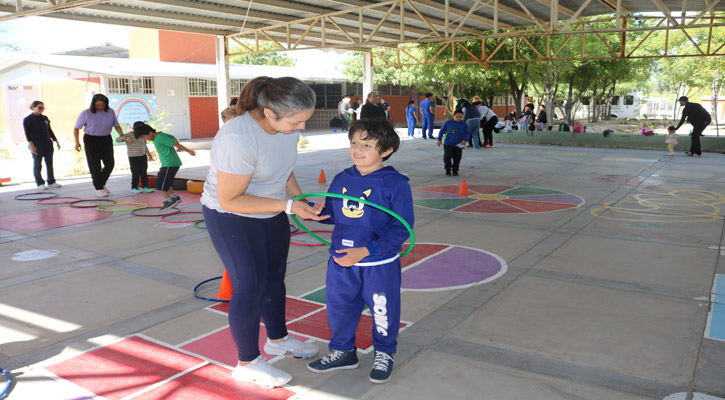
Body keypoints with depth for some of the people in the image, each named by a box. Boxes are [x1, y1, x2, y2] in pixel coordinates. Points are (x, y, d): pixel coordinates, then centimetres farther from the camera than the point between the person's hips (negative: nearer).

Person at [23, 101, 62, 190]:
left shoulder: (45, 118, 11)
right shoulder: (27, 119, -5)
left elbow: (50, 131, 18)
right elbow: (27, 134, -10)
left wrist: (56, 141, 16)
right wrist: (31, 145, -18)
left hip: (48, 144, 5)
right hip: (36, 146, -5)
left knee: (49, 163, 6)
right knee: (37, 164, 1)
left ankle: (51, 182, 15)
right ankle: (40, 183, 9)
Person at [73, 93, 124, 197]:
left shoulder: (110, 112, -2)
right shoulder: (86, 113, -9)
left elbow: (116, 125, 7)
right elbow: (76, 128, -3)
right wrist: (77, 142, -12)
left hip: (106, 140, 3)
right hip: (91, 140, -3)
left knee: (110, 164, 3)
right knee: (95, 165, -2)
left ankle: (101, 183, 25)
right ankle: (98, 188, 9)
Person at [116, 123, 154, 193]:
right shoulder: (128, 135, -10)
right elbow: (117, 139, -18)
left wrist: (149, 154, 25)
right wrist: (123, 137, -39)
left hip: (143, 156, 5)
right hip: (133, 157, -5)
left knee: (144, 172, 6)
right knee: (136, 173, -4)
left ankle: (145, 186, 14)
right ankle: (134, 187, 9)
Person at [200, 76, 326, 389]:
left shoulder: (288, 123, -11)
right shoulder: (239, 139, -35)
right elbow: (229, 200, -29)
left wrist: (300, 200, -7)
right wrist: (288, 206, -29)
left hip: (272, 214, 8)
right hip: (232, 218, -7)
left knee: (274, 278, 19)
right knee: (250, 286, -1)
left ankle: (277, 339, 40)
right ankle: (247, 363, 18)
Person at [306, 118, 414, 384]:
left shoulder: (395, 184, -15)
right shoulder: (341, 180, 1)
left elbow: (401, 228, -18)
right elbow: (333, 214, 13)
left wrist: (364, 251, -24)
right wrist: (318, 211, -12)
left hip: (380, 265, -4)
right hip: (340, 262, 5)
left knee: (382, 310, 13)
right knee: (338, 306, 17)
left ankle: (384, 353, 39)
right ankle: (343, 351, 41)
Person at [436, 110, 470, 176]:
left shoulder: (464, 125, -1)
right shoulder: (447, 123, -3)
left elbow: (467, 133, 2)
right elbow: (442, 131, 7)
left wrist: (465, 140, -16)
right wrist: (439, 140, 6)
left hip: (458, 145, 1)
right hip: (448, 144, -1)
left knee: (457, 159, 6)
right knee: (447, 157, -4)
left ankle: (455, 171, 23)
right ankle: (448, 170, 11)